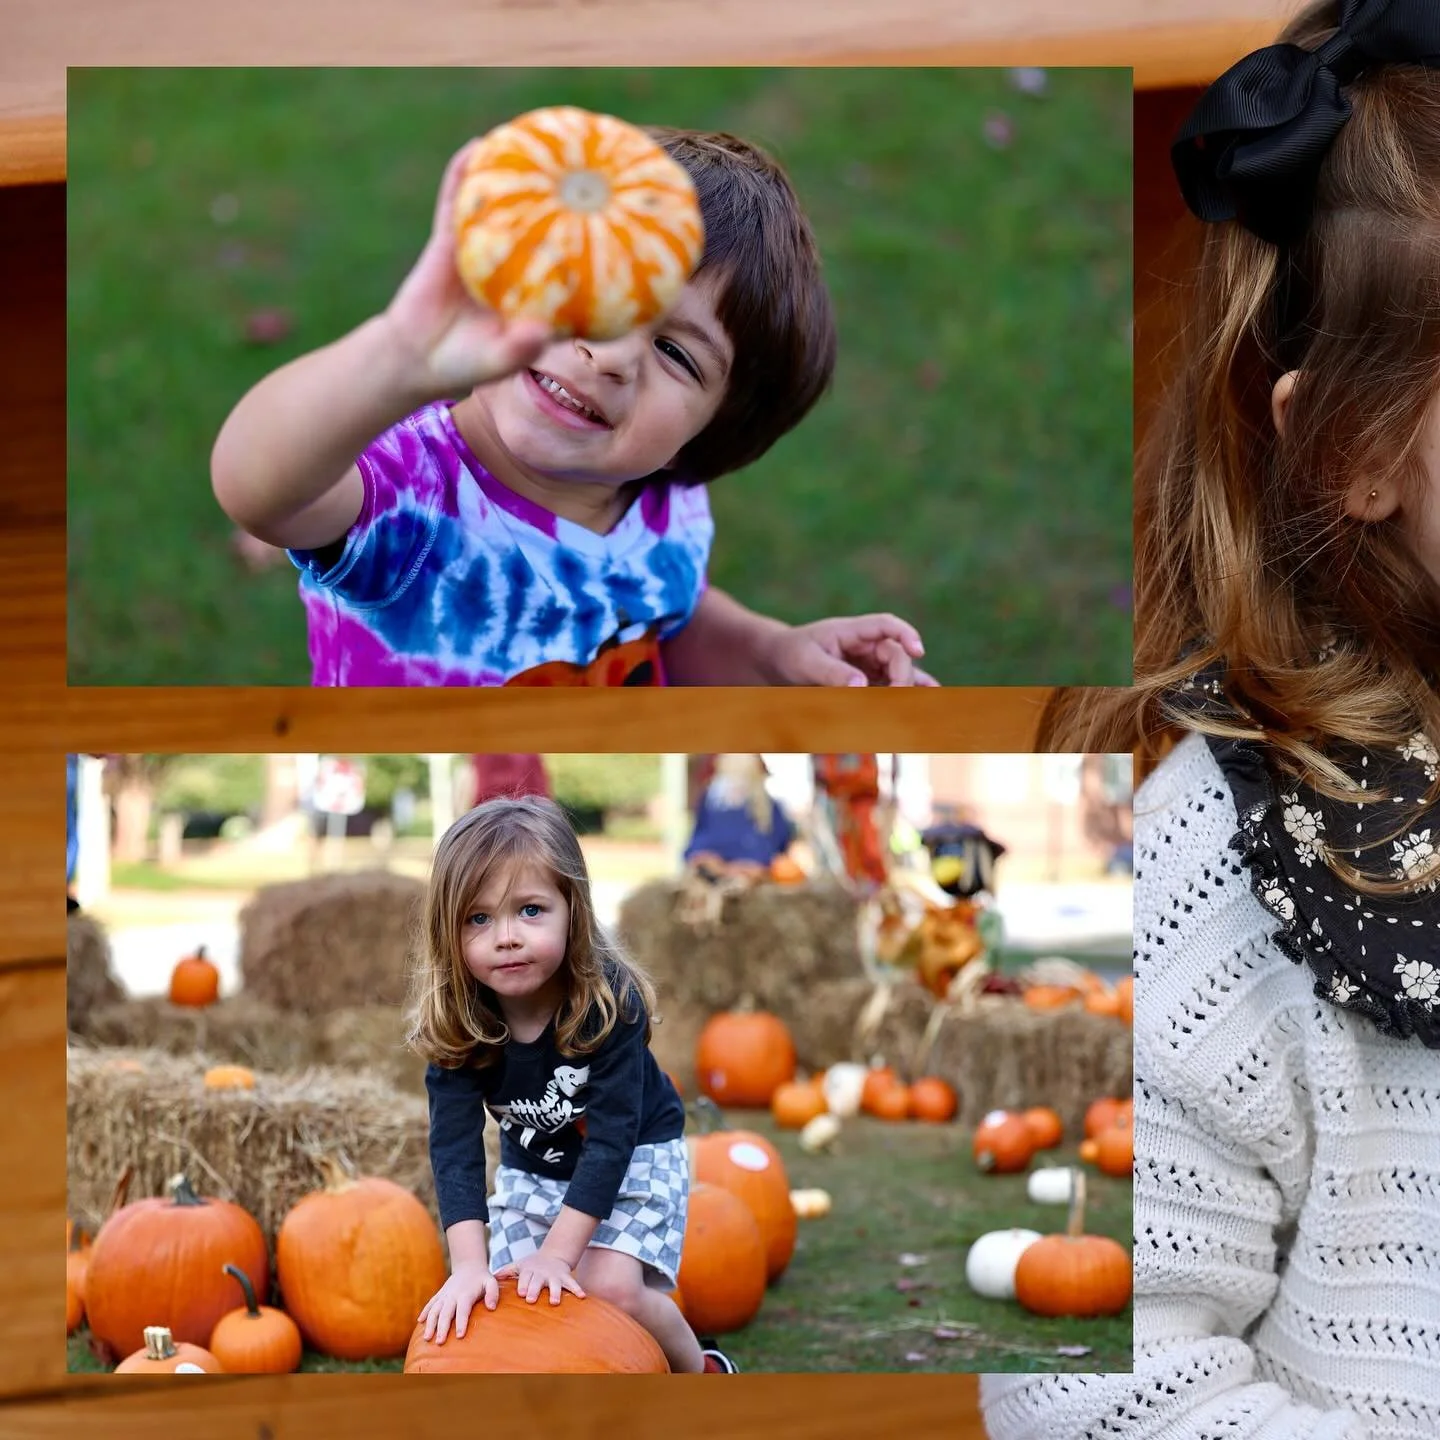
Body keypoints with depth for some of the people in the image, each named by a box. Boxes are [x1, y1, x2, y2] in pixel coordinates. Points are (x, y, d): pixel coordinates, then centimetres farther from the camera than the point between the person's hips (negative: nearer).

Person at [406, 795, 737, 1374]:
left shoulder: (610, 1002, -31)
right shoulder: (454, 1021, -22)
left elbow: (612, 1136, -31)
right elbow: (455, 1144, -27)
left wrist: (556, 1252, -36)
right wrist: (469, 1265, -39)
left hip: (634, 1158, -4)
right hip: (532, 1172, 4)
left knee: (612, 1288, -21)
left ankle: (700, 1371, 5)